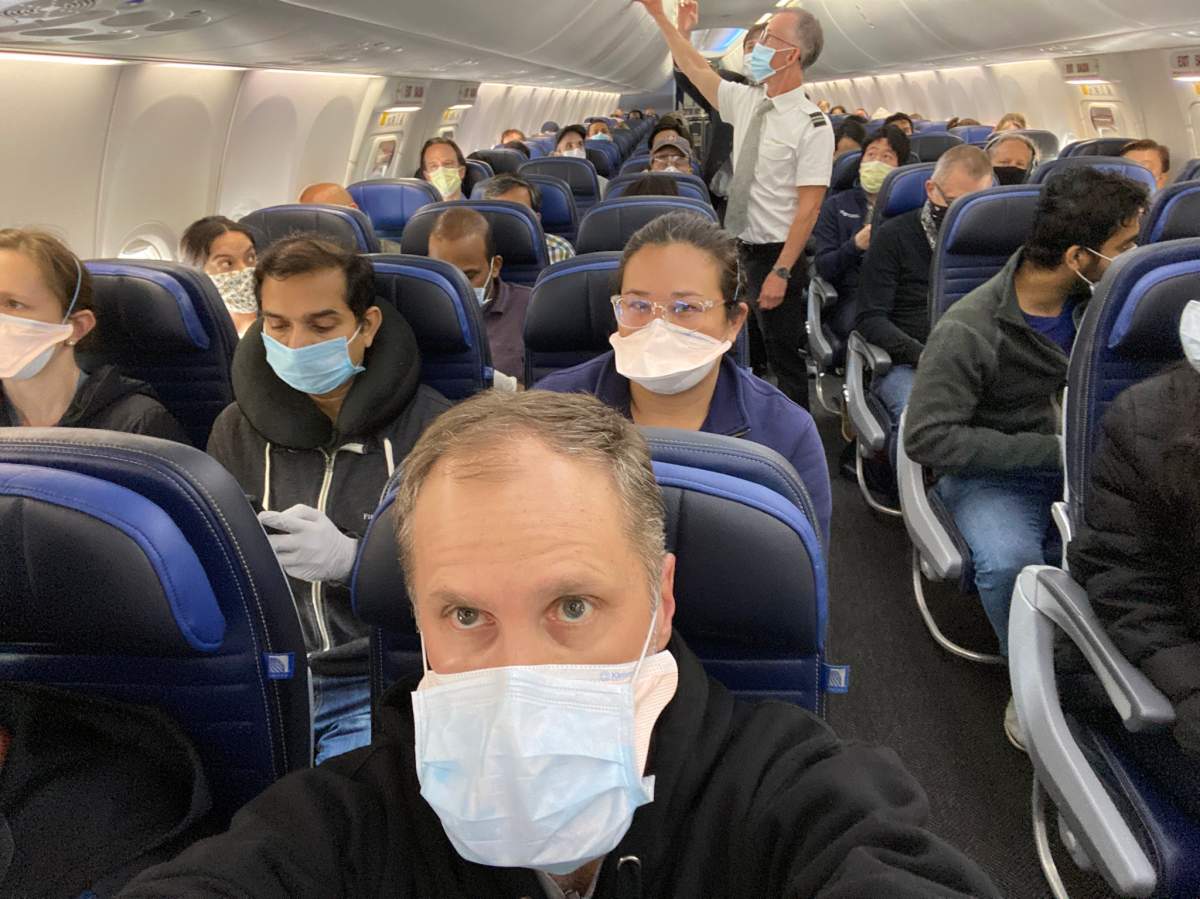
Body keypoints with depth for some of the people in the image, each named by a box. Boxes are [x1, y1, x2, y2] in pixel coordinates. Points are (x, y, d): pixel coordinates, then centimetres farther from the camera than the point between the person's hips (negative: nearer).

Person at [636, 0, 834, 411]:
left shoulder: (812, 125, -15)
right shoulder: (746, 101, 4)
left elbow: (808, 207, -17)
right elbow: (695, 68, 17)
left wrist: (781, 272, -20)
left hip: (775, 254, -7)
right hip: (734, 249, 7)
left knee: (784, 360, 3)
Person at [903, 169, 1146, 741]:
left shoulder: (1100, 303, 3)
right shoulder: (968, 330, -16)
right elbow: (929, 438, -19)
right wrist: (1049, 448, -20)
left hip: (1082, 464, 5)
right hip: (995, 475, -4)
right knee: (1008, 560, -35)